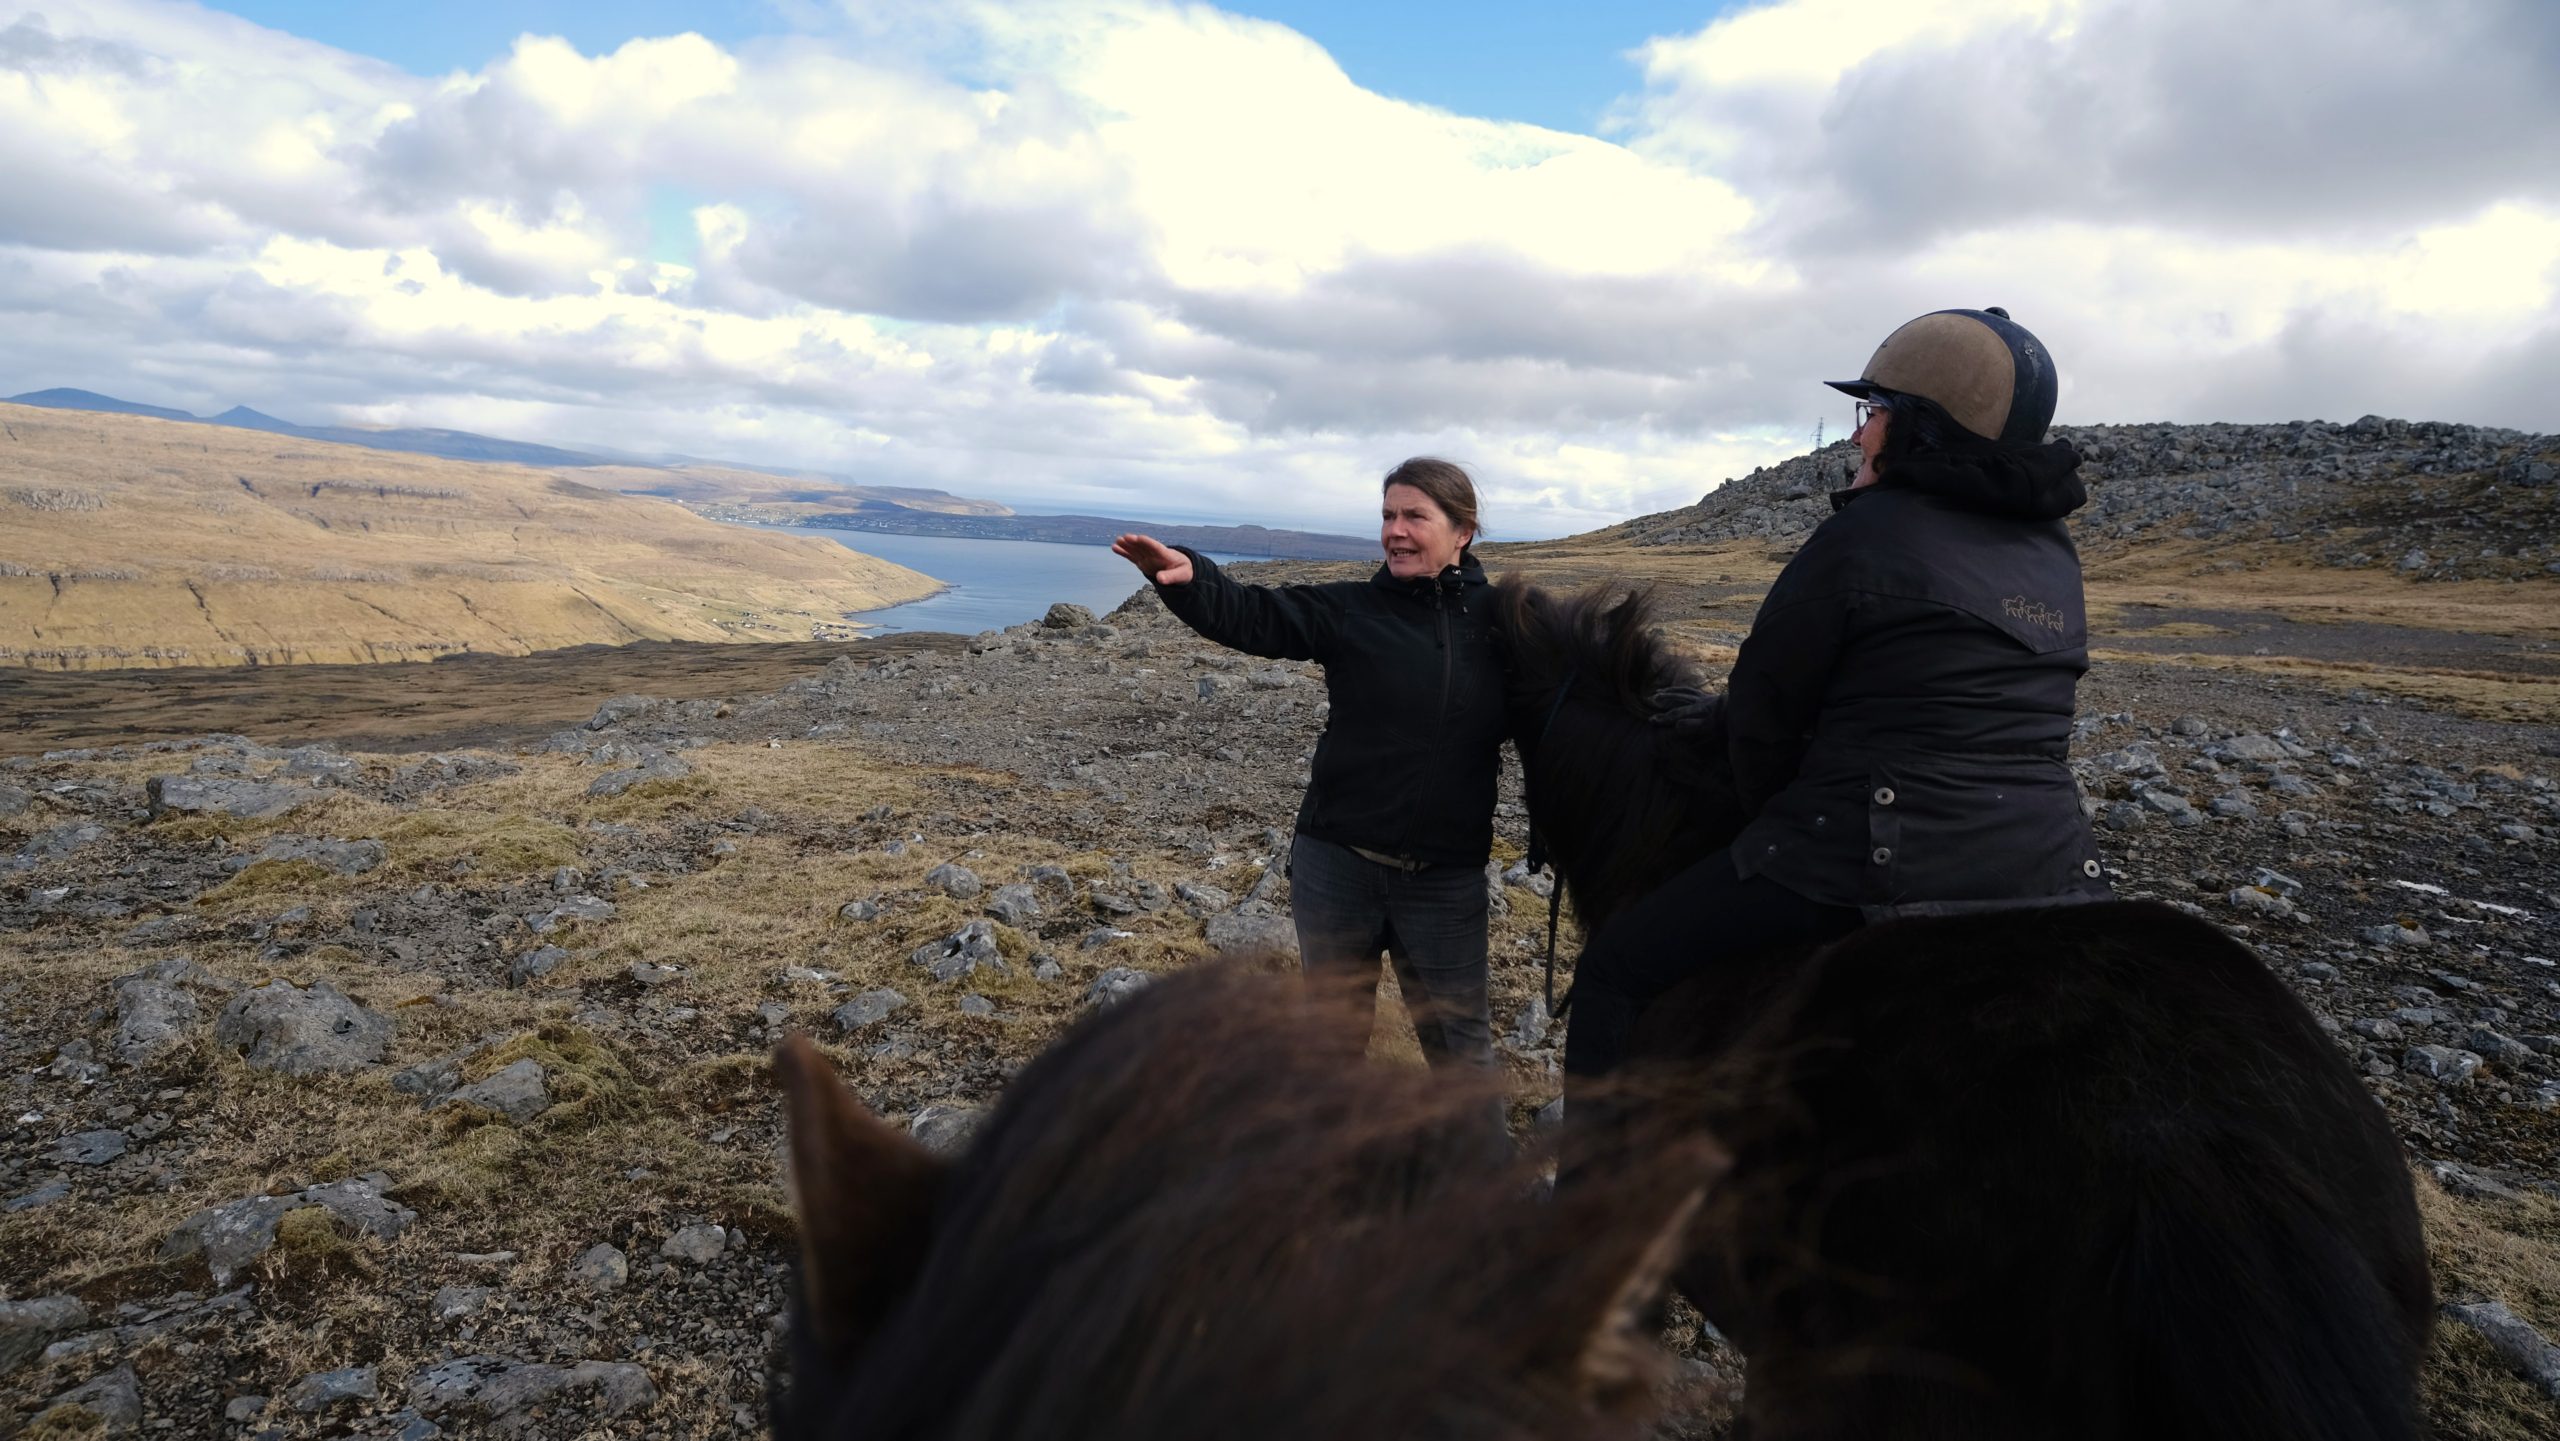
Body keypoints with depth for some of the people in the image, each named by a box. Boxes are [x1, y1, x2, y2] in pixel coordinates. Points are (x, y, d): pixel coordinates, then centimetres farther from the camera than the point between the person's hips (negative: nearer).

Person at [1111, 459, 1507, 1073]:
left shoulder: (1502, 620, -1)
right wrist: (1188, 576, -33)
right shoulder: (1350, 609, -2)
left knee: (1460, 1040, 12)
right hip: (1336, 864, 1)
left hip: (1446, 878, -1)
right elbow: (1251, 615, -15)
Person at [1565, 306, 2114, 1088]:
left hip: (1883, 872, -7)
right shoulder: (2053, 550, 12)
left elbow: (1765, 706, -5)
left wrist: (1771, 819, 14)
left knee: (1615, 968, 4)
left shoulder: (1866, 530, -11)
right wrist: (1724, 714, 20)